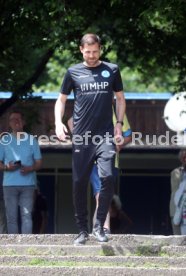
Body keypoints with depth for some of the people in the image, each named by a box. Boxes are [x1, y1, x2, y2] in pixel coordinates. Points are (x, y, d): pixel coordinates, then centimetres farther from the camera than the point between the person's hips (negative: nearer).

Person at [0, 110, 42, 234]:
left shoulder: (31, 140, 7)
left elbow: (39, 163, 8)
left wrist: (30, 168, -13)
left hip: (27, 183, 0)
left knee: (26, 215, -6)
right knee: (11, 217, 0)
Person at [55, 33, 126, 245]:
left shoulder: (111, 70, 9)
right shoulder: (73, 72, 7)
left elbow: (120, 98, 17)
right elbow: (61, 100, 14)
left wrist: (119, 122, 5)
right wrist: (58, 122, -1)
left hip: (105, 135, -1)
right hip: (81, 137, 1)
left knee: (107, 177, -16)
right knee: (79, 183, 1)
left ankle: (99, 226, -4)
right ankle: (82, 231, 11)